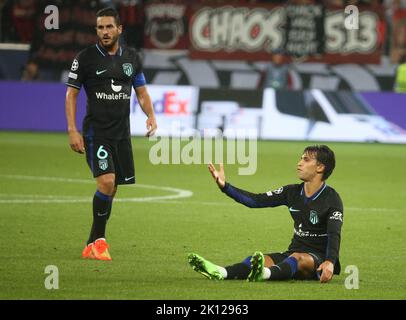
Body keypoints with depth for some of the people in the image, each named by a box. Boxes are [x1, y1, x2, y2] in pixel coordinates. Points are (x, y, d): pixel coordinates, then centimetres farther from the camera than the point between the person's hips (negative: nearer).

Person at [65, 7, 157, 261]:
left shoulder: (132, 58, 8)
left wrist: (151, 115, -3)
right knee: (107, 182, -20)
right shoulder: (86, 58, -4)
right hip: (96, 132, -5)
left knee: (111, 190, 7)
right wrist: (72, 130, -10)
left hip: (122, 133, 5)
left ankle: (92, 245, 18)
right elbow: (71, 94, -1)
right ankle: (99, 240, -7)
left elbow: (142, 91, 16)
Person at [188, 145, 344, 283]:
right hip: (293, 252, 5)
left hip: (320, 259, -5)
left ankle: (265, 273, -70)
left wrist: (330, 262, -42)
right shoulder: (293, 192, 11)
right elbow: (255, 200, 5)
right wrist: (224, 186, -5)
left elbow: (334, 234, -23)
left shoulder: (332, 199, -8)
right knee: (262, 259, -24)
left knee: (298, 258, -39)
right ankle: (220, 272, -52)